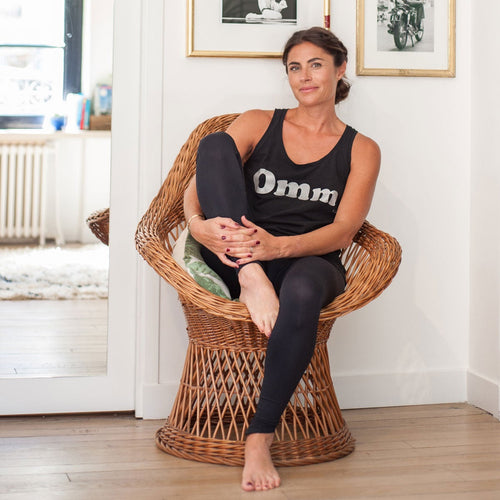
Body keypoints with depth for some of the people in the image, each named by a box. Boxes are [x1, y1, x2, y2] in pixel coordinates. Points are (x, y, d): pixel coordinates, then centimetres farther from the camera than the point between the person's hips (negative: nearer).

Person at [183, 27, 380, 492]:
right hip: (235, 261, 1)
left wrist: (279, 245, -23)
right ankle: (251, 281, -33)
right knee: (214, 142, -18)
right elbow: (196, 185, 3)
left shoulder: (361, 150, 11)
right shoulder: (258, 124, 14)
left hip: (308, 261, -1)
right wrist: (197, 223, -22)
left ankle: (259, 438, -31)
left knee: (302, 289, -41)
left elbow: (343, 231, -4)